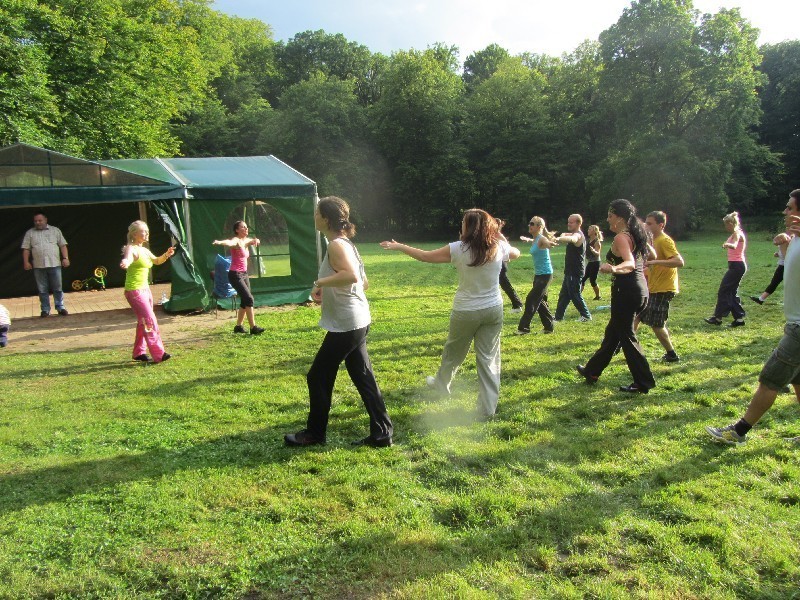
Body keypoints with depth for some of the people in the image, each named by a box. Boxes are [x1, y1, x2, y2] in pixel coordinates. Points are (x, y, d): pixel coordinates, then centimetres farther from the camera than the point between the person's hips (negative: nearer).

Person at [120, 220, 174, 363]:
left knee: (143, 322, 14)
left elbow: (156, 261, 27)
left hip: (145, 289, 9)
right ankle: (158, 354, -10)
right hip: (134, 291, -9)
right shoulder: (131, 249, -13)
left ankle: (139, 352, 25)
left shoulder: (144, 250, 13)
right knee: (150, 321, -12)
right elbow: (127, 259, -34)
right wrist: (125, 263, -59)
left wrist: (166, 255, 7)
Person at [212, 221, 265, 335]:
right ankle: (253, 327, -14)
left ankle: (238, 326, 25)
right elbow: (229, 242, -36)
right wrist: (219, 242, -61)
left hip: (244, 274, 9)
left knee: (245, 301, 13)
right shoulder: (236, 241, -15)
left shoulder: (246, 241, 10)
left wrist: (255, 240, 1)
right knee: (249, 299, -15)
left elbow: (254, 241, 28)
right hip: (235, 275, -9)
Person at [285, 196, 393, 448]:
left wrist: (321, 282, -21)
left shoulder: (336, 245, -15)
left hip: (345, 325, -10)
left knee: (318, 377, 5)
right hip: (358, 323, 10)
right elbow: (364, 282, 20)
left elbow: (351, 275, -33)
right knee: (363, 377, 12)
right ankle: (381, 433, 17)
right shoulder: (346, 243, 14)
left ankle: (314, 433, 20)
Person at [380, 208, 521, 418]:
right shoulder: (499, 247, -5)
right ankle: (488, 408, 12)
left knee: (454, 352, 21)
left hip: (466, 312, -2)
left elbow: (424, 256, -7)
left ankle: (441, 383, 47)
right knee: (488, 358, 7)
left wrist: (398, 247, 6)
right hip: (493, 310, 2)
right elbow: (516, 253, 18)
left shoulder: (458, 249, -15)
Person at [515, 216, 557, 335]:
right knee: (540, 301, 13)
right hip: (538, 274, 9)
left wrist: (550, 243, -64)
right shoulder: (535, 240, 8)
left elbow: (548, 244, -41)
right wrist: (528, 239, 53)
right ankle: (548, 327, 23)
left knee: (531, 300, -8)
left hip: (545, 275, -9)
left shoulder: (542, 239, -16)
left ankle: (524, 328, -2)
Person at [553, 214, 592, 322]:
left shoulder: (578, 235, -19)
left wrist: (558, 239, -63)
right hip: (570, 272, 10)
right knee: (564, 295, 12)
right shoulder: (576, 234, 17)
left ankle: (586, 315, 10)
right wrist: (563, 235, -9)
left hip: (575, 273, -10)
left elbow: (572, 239, -42)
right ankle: (558, 317, 18)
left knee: (575, 295, -2)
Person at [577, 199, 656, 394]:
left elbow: (630, 263, -33)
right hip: (640, 289, 10)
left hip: (626, 291, -10)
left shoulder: (621, 238, -16)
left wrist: (613, 268, -53)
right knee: (613, 332, 18)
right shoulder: (634, 235, 11)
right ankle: (592, 371, 32)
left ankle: (643, 383, 3)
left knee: (626, 337, -1)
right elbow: (651, 255, 27)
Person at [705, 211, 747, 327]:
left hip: (736, 266, -10)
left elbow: (734, 245, -37)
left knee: (724, 291, -8)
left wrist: (728, 244, -56)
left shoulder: (737, 234, -14)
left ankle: (718, 317, -6)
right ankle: (739, 317, 12)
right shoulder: (735, 234, 16)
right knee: (731, 292, 10)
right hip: (737, 265, 10)